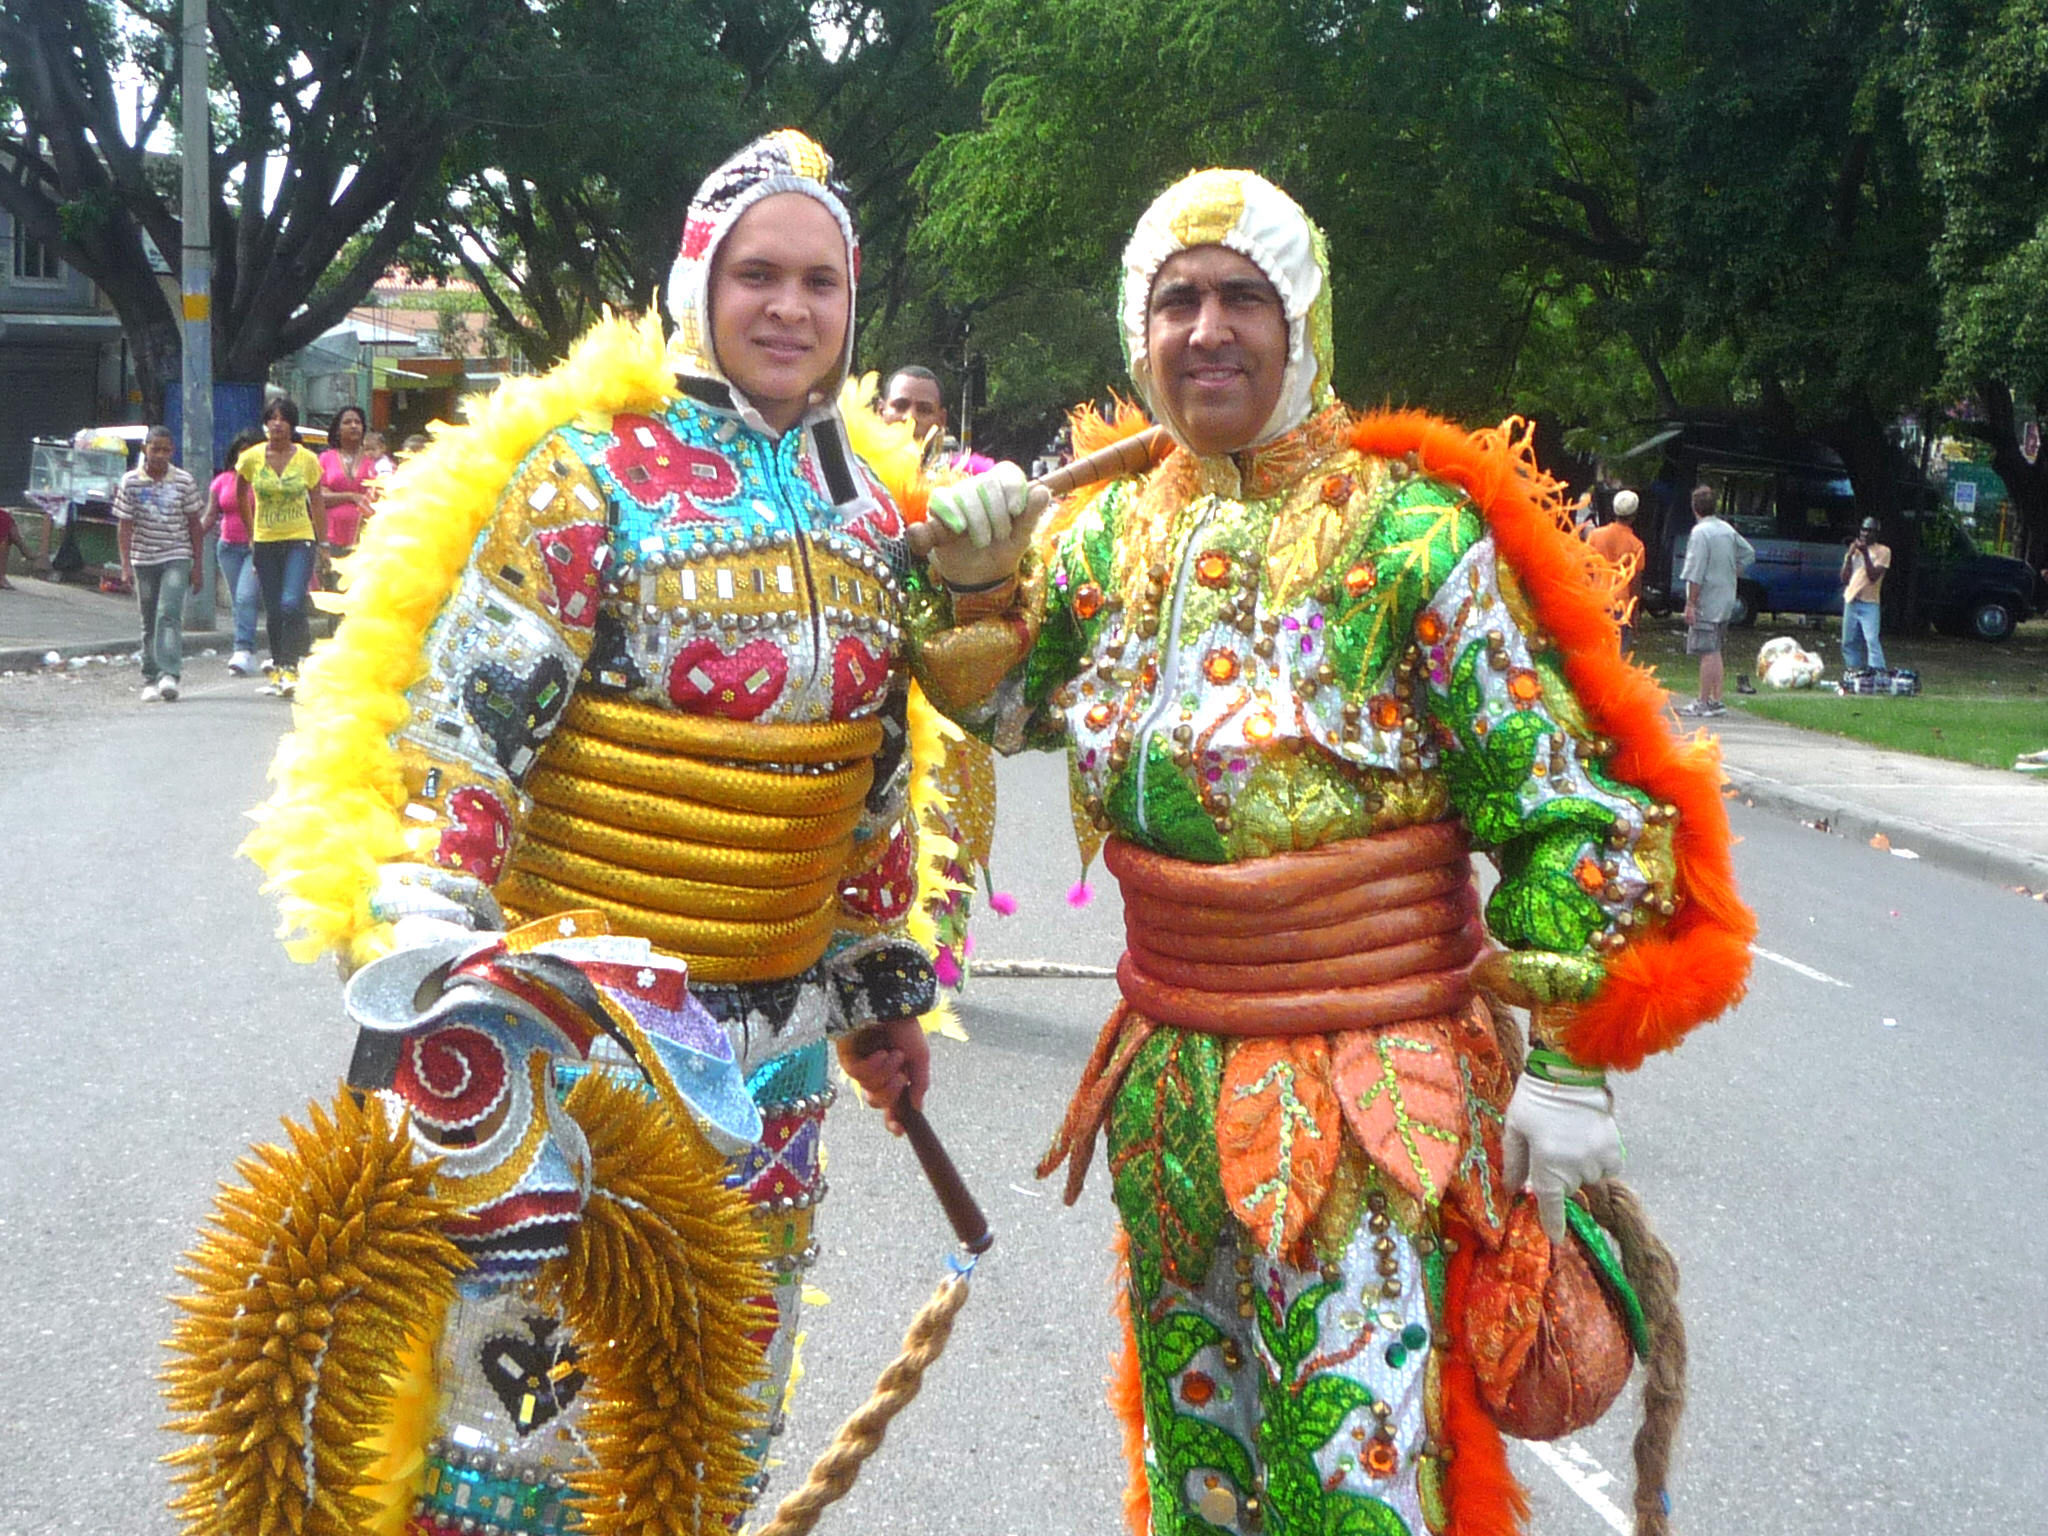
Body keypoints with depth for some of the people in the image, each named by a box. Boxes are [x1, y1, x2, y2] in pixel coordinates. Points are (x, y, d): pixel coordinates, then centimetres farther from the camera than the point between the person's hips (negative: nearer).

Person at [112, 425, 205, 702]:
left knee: (170, 615, -17)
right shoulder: (130, 482, 1)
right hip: (143, 560, 2)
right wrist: (125, 565, -6)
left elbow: (194, 524, 6)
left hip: (176, 557, -2)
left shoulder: (184, 482, 1)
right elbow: (125, 525, 1)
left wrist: (197, 564, 4)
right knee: (149, 622, 8)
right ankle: (150, 680, 15)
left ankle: (170, 674, -24)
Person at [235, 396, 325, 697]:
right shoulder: (252, 458, 0)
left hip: (299, 540, -2)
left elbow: (317, 503, 7)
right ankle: (278, 667, 19)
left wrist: (322, 543, 8)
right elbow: (241, 497, 15)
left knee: (292, 605, -18)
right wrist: (250, 536, 15)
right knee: (273, 612, 7)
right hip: (265, 542, 2)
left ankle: (291, 668, -13)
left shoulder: (307, 459, -2)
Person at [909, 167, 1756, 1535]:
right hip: (1170, 1076, 6)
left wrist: (1565, 1064, -11)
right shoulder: (1110, 532, 5)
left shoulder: (1412, 533, -12)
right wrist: (974, 576, 0)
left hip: (1366, 1099, -6)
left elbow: (1562, 806, -10)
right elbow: (998, 706, 20)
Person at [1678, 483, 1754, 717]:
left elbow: (1696, 574, -19)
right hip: (1725, 601, 8)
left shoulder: (1700, 532, -15)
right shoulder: (1727, 530, 10)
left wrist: (1691, 603, -17)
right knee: (1715, 652, 15)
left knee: (1707, 653, -7)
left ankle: (1703, 703, -6)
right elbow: (1748, 553, 23)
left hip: (1707, 602, -8)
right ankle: (1716, 700, 17)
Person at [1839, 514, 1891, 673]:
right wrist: (1849, 556, -2)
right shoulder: (1854, 549, 14)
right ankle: (1853, 670, 14)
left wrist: (1865, 554, -16)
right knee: (1849, 641, 7)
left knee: (1871, 639, -17)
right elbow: (1844, 578, 8)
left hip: (1869, 603, -5)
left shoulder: (1883, 551, -1)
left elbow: (1873, 576, -13)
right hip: (1851, 601, 5)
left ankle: (1877, 671, -22)